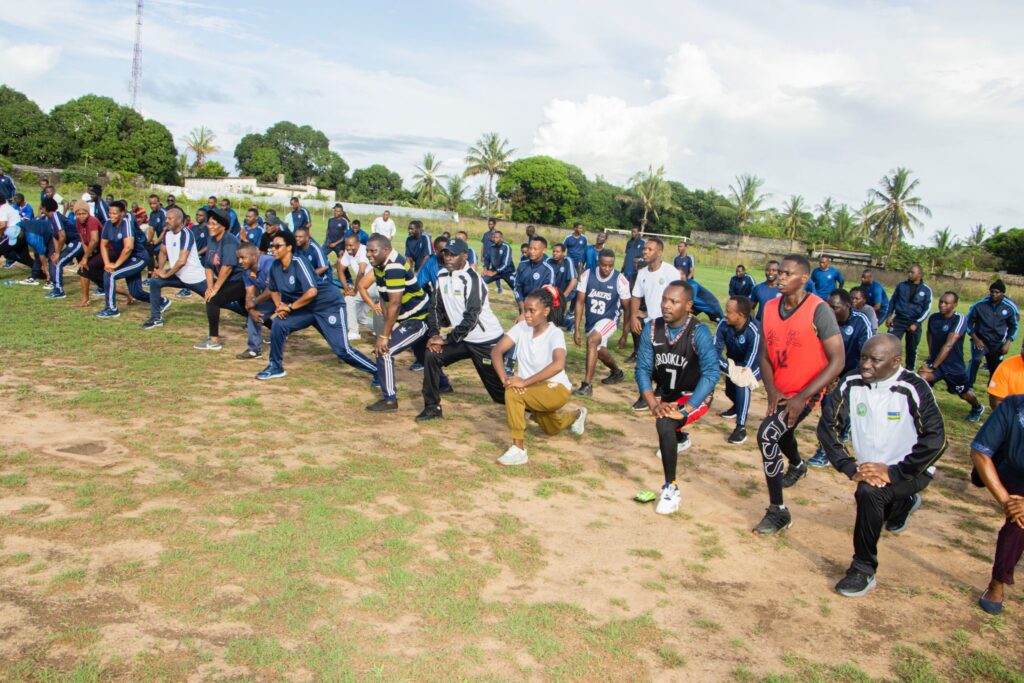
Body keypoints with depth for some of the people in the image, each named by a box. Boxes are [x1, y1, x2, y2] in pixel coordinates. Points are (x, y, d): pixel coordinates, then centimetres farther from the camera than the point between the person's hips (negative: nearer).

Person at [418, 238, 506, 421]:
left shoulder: (472, 279, -20)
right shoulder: (442, 276, 3)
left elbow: (471, 318, -26)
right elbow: (435, 308, 7)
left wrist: (447, 339, -23)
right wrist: (434, 334, -8)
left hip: (487, 341, -7)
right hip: (462, 339, 7)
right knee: (432, 355, -8)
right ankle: (432, 407, 3)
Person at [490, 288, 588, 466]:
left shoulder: (555, 333, -23)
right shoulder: (521, 327, -8)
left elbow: (559, 364, -42)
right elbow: (496, 351, -14)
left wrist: (525, 382, -44)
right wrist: (504, 378, -31)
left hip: (556, 389, -7)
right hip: (533, 390, 7)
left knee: (513, 393, -31)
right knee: (551, 429, 27)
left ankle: (518, 449, -21)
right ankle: (576, 415, 58)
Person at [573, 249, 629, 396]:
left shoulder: (620, 280, -19)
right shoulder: (587, 275, -14)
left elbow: (627, 307, -7)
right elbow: (580, 302, -8)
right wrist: (577, 329, -10)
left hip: (609, 319, -4)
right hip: (591, 321, 5)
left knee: (592, 341, -31)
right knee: (600, 352, 24)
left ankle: (587, 385, -26)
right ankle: (617, 372, 56)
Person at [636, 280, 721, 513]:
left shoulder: (698, 332, -26)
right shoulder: (652, 328, -13)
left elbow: (711, 373, -33)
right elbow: (642, 368, -11)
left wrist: (683, 410, -39)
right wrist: (653, 404, -26)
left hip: (694, 396, -6)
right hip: (666, 394, 6)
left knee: (665, 423, -31)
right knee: (663, 418, 31)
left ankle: (671, 488, -17)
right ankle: (680, 438, 70)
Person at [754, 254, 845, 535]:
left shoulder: (819, 311, -20)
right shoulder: (770, 308, -3)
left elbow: (837, 361, -20)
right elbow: (765, 354, 3)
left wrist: (801, 398, -24)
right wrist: (771, 390, -13)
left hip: (806, 393, -7)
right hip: (780, 392, 7)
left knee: (767, 434, -25)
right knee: (781, 433, 30)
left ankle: (778, 511, -11)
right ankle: (797, 465, 67)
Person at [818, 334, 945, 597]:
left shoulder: (913, 388, -21)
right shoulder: (851, 384, -12)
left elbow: (935, 439, -25)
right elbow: (827, 427, -10)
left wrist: (893, 472, -26)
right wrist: (852, 469, -18)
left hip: (911, 471, -5)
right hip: (871, 470, 6)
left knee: (869, 493, -31)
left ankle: (863, 570, -14)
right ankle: (905, 502, 56)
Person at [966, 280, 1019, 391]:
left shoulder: (1009, 308, -4)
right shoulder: (980, 305, -12)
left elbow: (1014, 326, 9)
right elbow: (968, 321, -1)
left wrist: (1007, 343, -1)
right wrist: (975, 338, -10)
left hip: (997, 344, 3)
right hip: (980, 340, -3)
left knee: (996, 369, 10)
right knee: (976, 359, -28)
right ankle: (969, 386, -21)